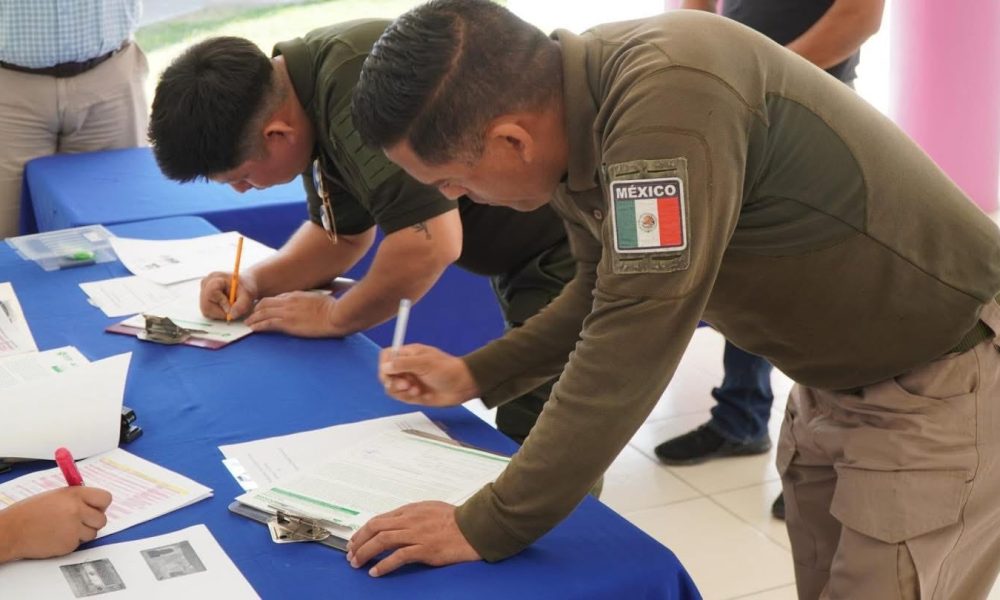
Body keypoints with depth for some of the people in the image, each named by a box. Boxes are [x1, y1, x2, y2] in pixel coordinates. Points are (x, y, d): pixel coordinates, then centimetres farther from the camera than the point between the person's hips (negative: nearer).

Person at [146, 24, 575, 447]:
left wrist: (333, 316, -14)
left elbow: (429, 243, -32)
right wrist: (256, 282, 1)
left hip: (567, 249, -10)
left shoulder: (356, 83, -27)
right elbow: (345, 234, 17)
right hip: (525, 256, 10)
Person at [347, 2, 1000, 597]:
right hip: (837, 379, 8)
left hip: (946, 378, -8)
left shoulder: (669, 99, -33)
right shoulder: (574, 107, -5)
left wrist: (487, 527, -26)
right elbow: (612, 295, 10)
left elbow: (633, 341, -33)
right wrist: (473, 375, 5)